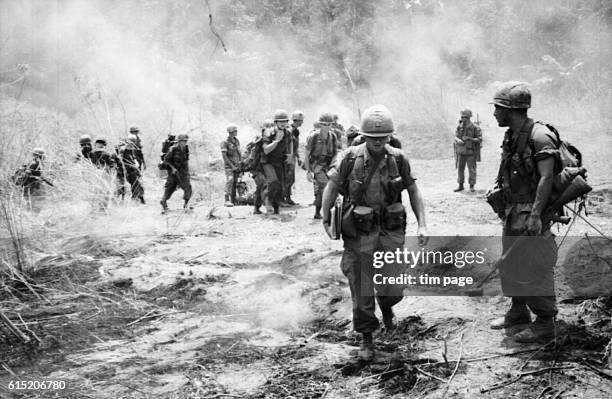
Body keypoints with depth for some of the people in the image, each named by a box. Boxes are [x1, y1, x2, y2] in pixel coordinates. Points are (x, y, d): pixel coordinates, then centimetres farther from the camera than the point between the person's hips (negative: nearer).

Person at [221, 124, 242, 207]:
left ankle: (233, 200, 12)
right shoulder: (225, 142, -9)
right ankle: (227, 200, -26)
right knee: (230, 180, -22)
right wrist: (232, 166, -16)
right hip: (229, 165, -6)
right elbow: (224, 155, -13)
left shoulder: (236, 141, 11)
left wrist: (241, 164, 8)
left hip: (237, 165, 6)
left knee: (235, 183, 5)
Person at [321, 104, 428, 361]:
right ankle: (366, 340, 16)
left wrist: (422, 225, -1)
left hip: (391, 232, 2)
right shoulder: (349, 159, -10)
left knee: (392, 288, 8)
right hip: (359, 234, -2)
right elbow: (331, 187, 2)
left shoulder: (398, 159, -4)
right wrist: (325, 220, -2)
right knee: (362, 289, 1)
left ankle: (386, 306, 45)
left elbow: (413, 191, 5)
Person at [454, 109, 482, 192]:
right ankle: (460, 185, 17)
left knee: (472, 170, 0)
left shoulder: (475, 128, -8)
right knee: (460, 169, 7)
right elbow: (456, 137, 4)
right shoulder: (459, 127, 5)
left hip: (471, 152, -4)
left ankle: (472, 186, 10)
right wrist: (458, 140, -20)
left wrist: (469, 138, -20)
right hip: (461, 152, 4)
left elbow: (479, 139, -9)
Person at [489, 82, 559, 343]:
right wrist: (504, 205, 17)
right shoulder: (511, 137, 11)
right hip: (513, 212, 9)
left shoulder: (539, 137, -18)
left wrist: (535, 215, -28)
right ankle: (519, 312, 31)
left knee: (534, 267, -6)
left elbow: (546, 177, -24)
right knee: (510, 264, 16)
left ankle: (545, 323, 3)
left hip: (532, 213, -9)